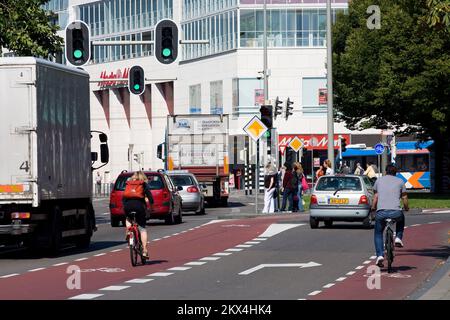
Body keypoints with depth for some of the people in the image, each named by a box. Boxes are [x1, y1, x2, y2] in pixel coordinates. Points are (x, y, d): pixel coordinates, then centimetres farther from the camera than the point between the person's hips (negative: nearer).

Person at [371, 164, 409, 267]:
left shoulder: (379, 180, 16)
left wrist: (373, 207, 36)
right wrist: (406, 208, 33)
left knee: (378, 233, 21)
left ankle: (380, 255, 3)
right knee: (401, 219, 36)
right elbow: (404, 198, 14)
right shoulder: (400, 181, 13)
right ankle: (398, 238, 17)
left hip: (381, 212, 0)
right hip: (396, 212, 0)